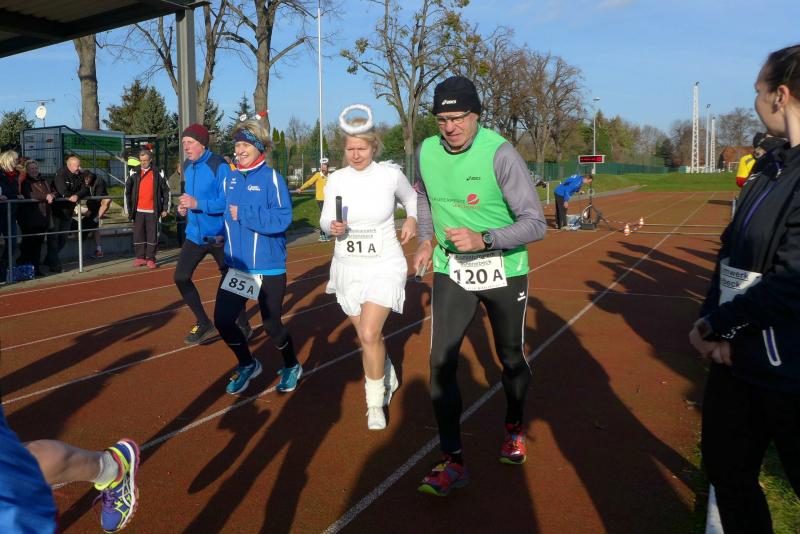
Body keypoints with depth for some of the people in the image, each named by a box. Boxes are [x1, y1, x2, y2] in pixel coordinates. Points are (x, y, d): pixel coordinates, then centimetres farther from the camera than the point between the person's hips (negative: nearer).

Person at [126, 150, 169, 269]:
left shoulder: (158, 173, 2)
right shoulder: (134, 173, 5)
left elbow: (165, 191, 5)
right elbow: (128, 191, 8)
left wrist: (164, 208, 1)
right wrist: (129, 208, 3)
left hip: (152, 210, -2)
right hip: (138, 210, 2)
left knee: (152, 235, 1)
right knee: (138, 234, 6)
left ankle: (151, 258, 7)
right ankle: (140, 257, 16)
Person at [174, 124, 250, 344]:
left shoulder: (219, 166, -17)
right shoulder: (188, 166, 7)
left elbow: (227, 202, -22)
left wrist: (198, 204, -29)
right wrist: (185, 206, 0)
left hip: (219, 235, -7)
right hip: (195, 233, 7)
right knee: (181, 277, 1)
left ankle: (243, 327, 26)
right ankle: (204, 324, 18)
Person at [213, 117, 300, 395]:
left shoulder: (272, 178, -12)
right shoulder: (232, 178, 6)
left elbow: (282, 219, -22)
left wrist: (243, 213, -21)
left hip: (269, 268, -5)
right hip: (236, 265, 6)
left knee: (271, 325, 6)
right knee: (223, 320, 1)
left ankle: (291, 366, 36)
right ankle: (247, 365, 29)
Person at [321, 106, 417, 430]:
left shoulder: (391, 175, -7)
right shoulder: (337, 179, -3)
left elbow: (411, 198, 13)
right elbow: (325, 221, 0)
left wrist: (412, 220, -5)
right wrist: (333, 227, -22)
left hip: (384, 266, -3)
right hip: (347, 267, 3)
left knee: (369, 334, -15)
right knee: (366, 334, 14)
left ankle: (376, 404, 5)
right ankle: (387, 376, 45)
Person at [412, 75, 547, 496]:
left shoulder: (499, 154, -20)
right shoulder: (426, 152, -5)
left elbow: (535, 224, -22)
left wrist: (483, 239, -35)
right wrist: (426, 239, 8)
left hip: (502, 271, -3)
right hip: (450, 270, 3)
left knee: (511, 358, 13)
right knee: (441, 361, -6)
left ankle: (514, 429, 42)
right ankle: (453, 462, 6)